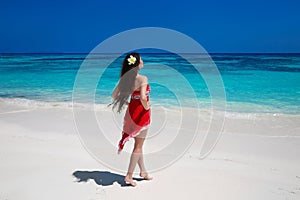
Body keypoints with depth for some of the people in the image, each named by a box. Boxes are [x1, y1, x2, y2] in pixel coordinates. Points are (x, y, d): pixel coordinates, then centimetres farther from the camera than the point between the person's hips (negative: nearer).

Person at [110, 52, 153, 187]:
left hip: (131, 111, 7)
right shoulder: (143, 79, -19)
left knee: (138, 144, 20)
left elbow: (114, 95, 3)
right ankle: (129, 176, 13)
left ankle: (143, 171, 35)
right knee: (138, 146, 7)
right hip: (141, 113, -7)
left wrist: (126, 103, 10)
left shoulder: (126, 78, 0)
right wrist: (146, 106, -14)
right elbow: (143, 97, -33)